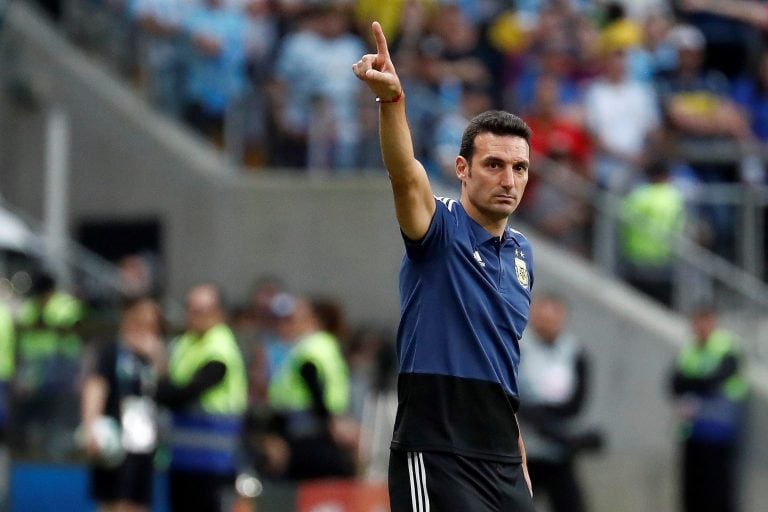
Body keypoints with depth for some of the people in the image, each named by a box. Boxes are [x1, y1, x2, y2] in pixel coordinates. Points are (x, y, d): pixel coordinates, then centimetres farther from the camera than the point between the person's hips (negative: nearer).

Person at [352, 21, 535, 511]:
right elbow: (407, 176, -26)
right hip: (436, 457, -7)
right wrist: (392, 100, -45)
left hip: (502, 461, 7)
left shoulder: (521, 252, 15)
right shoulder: (441, 231, -5)